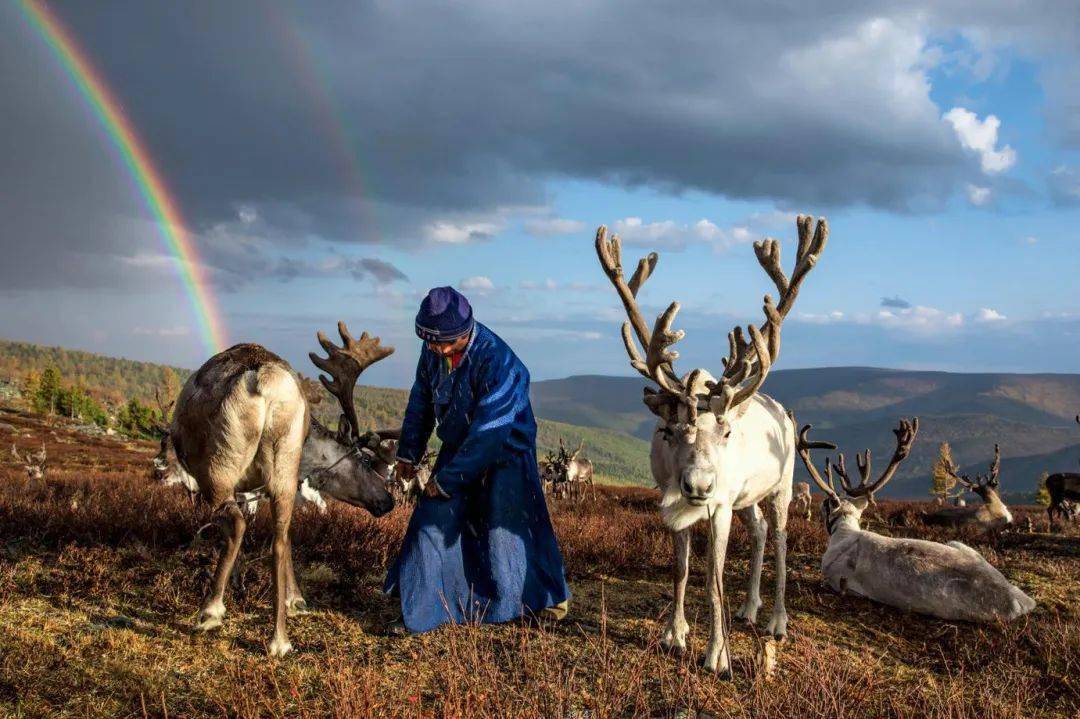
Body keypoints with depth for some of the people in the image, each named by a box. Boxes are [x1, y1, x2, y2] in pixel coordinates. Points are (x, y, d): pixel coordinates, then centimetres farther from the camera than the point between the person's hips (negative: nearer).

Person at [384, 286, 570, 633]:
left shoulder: (497, 361, -31)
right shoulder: (433, 349, -11)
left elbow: (487, 431, -29)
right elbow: (421, 399, 7)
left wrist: (447, 479, -24)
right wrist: (408, 452, 10)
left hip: (504, 453, -6)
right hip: (457, 448, 6)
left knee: (506, 528, 1)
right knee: (433, 523, -2)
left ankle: (549, 597, 26)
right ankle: (420, 613, 6)